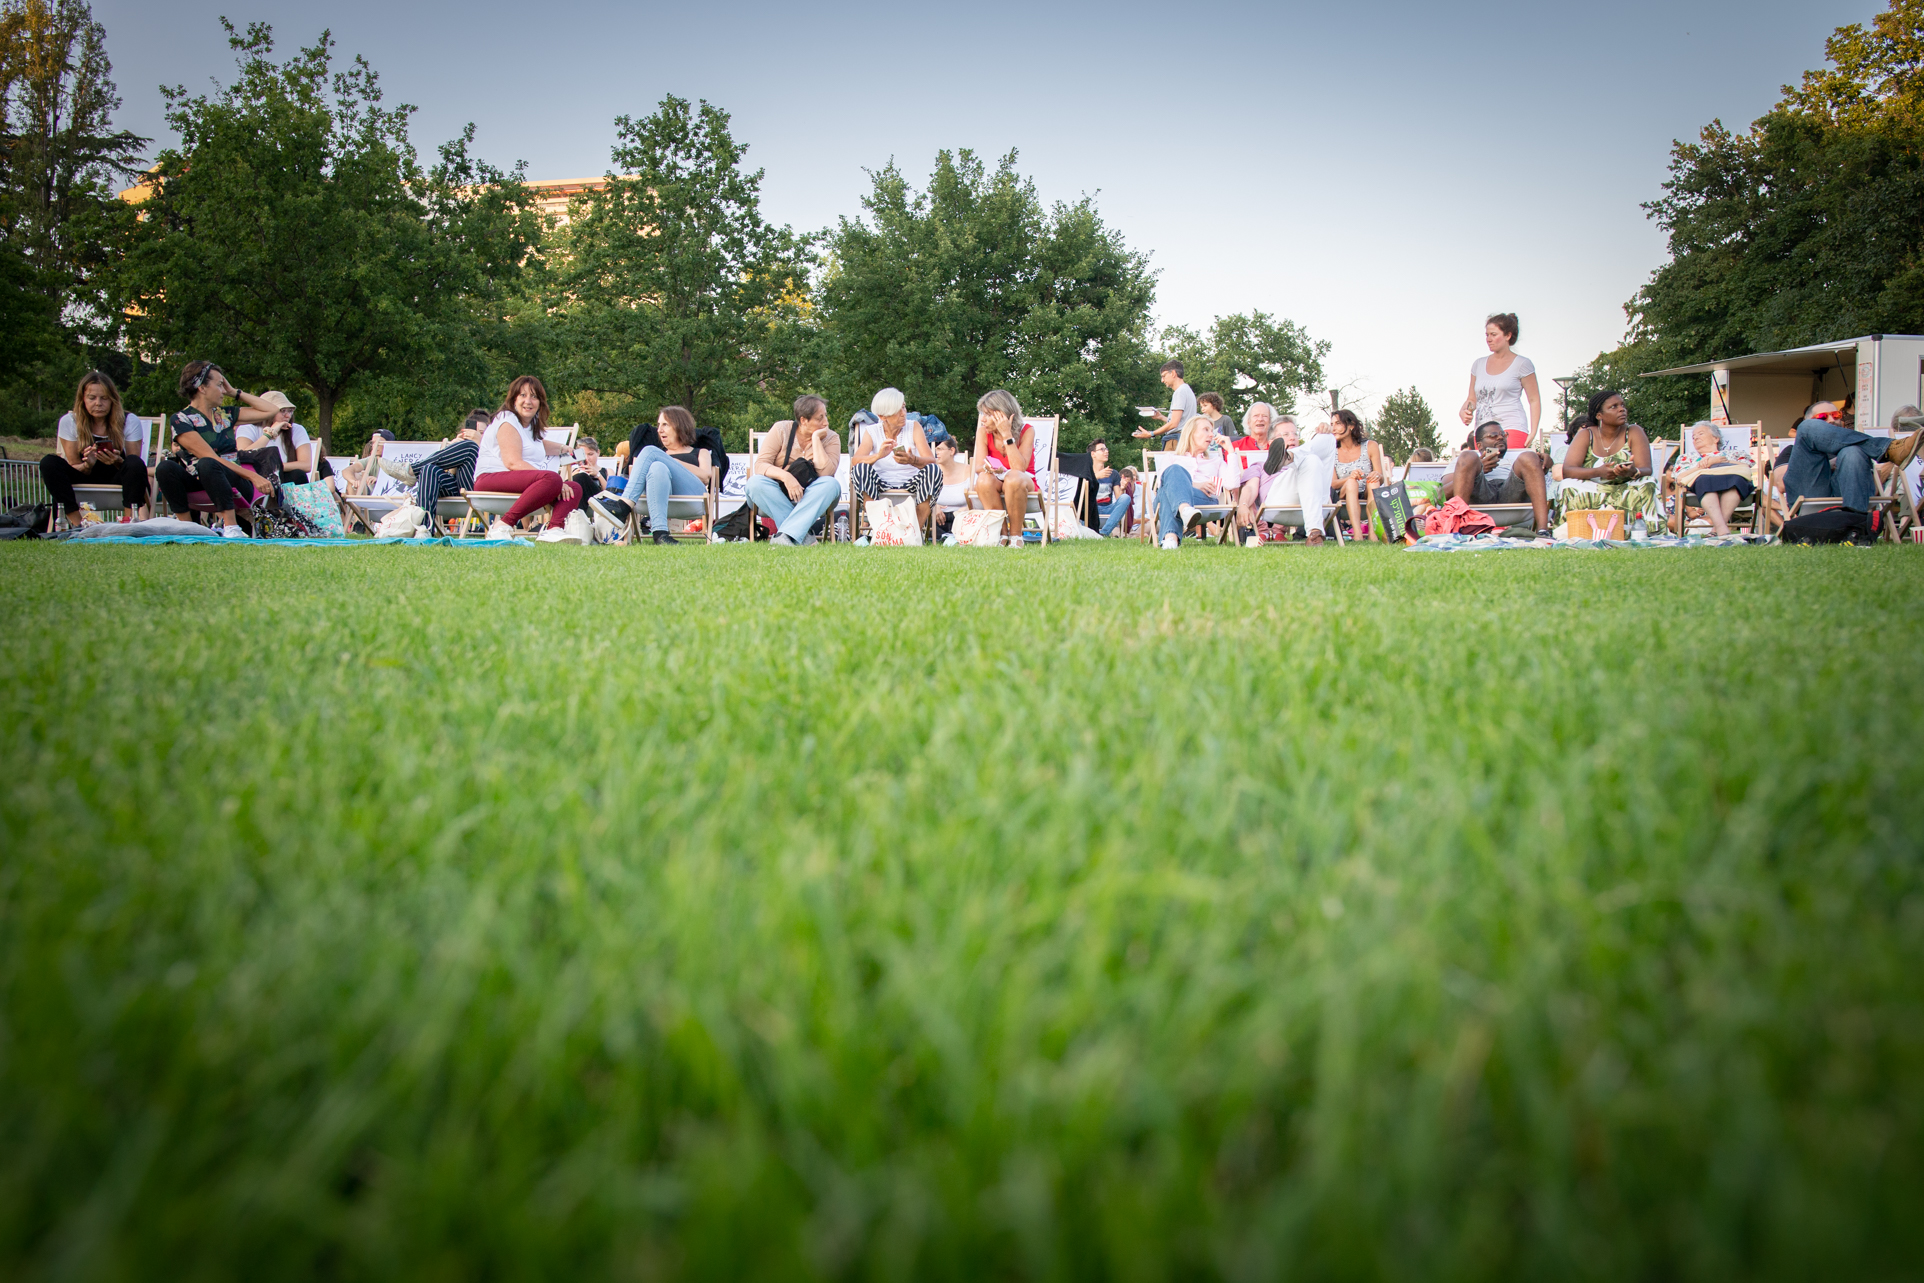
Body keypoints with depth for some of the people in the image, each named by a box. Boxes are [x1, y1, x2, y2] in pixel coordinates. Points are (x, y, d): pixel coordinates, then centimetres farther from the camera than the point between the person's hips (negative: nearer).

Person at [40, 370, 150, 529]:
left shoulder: (130, 421, -7)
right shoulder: (69, 421, -4)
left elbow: (135, 467, -7)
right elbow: (73, 467, -3)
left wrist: (118, 462, -31)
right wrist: (88, 465, -27)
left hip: (117, 480, -2)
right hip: (84, 477, 2)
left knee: (135, 462, -33)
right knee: (49, 463, -24)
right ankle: (76, 523, -31)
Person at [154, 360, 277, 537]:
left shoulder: (225, 415, 17)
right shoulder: (180, 419, 0)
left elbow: (270, 411, 21)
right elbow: (211, 456, -12)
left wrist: (235, 392, 17)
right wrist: (252, 475, -19)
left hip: (236, 486, 1)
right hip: (198, 484, -1)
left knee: (206, 465, -32)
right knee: (165, 467, -29)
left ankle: (230, 527, -43)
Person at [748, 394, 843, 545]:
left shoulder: (830, 438, -3)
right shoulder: (782, 429, -5)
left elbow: (826, 472, -19)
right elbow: (760, 464, -13)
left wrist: (816, 439, -17)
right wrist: (785, 476, -31)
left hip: (811, 498, 1)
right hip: (778, 496, 0)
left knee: (831, 484, -30)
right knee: (755, 482, -30)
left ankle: (786, 535, -39)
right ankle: (803, 532, -32)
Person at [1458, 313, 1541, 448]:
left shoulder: (1521, 364, 5)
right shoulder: (1479, 364, 17)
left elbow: (1534, 400, 4)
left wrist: (1532, 432, -7)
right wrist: (1463, 412, 0)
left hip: (1512, 430, -4)